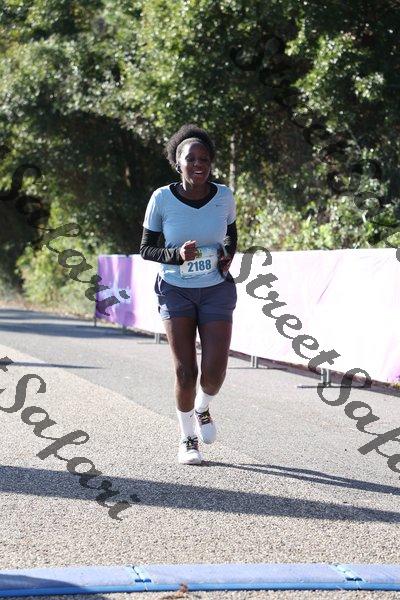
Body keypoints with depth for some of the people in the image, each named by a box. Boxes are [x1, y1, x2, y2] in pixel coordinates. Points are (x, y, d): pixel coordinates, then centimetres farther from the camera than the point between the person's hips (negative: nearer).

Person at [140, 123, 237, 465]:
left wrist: (229, 253, -5)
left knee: (214, 371, -8)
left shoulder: (224, 196, -7)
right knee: (185, 371, -5)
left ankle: (203, 408, 28)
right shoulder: (162, 199, -12)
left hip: (216, 290, 1)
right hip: (176, 291, -1)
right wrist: (176, 255, -22)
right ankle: (188, 438, 18)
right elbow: (145, 249, -3)